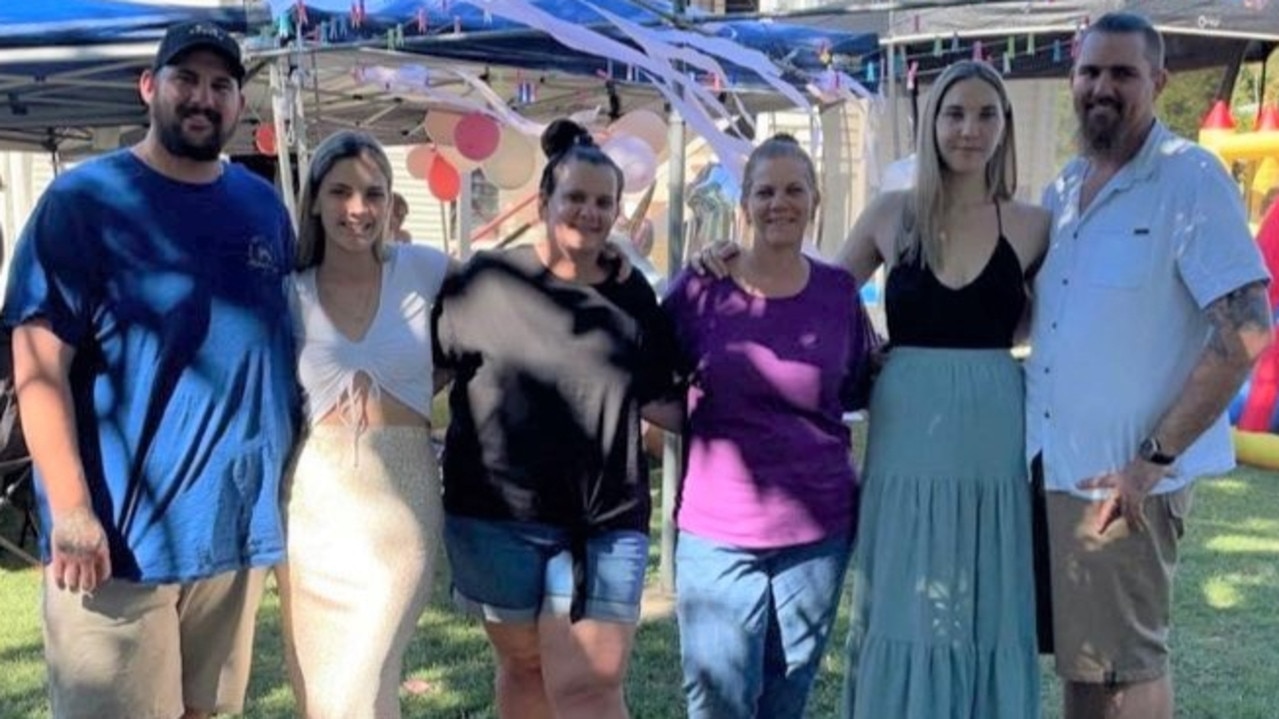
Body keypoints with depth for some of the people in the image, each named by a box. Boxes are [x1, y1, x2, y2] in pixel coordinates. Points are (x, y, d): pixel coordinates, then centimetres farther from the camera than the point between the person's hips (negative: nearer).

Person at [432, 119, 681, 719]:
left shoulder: (633, 297, 3)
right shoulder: (487, 280, -4)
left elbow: (659, 402, 9)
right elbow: (424, 369, 6)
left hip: (605, 523, 1)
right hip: (495, 515, 0)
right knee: (525, 666, 17)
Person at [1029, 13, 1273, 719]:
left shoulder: (1191, 180, -12)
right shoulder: (1061, 190, 9)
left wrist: (1153, 458, -19)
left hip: (1123, 475, -6)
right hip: (1052, 464, 6)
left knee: (1124, 661, 6)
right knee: (1079, 653, 17)